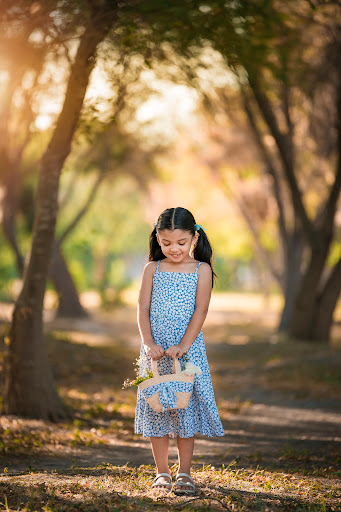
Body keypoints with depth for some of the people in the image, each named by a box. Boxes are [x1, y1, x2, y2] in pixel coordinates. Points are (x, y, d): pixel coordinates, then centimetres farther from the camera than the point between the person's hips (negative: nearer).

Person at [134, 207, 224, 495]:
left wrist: (183, 346, -17)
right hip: (156, 351, 2)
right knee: (156, 409, 5)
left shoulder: (201, 269, 0)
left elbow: (200, 311, -7)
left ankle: (184, 473, 10)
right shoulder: (153, 269, 5)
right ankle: (162, 472, 15)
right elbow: (143, 309, 0)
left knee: (186, 408, 0)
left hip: (189, 349, -2)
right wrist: (149, 343, -14)